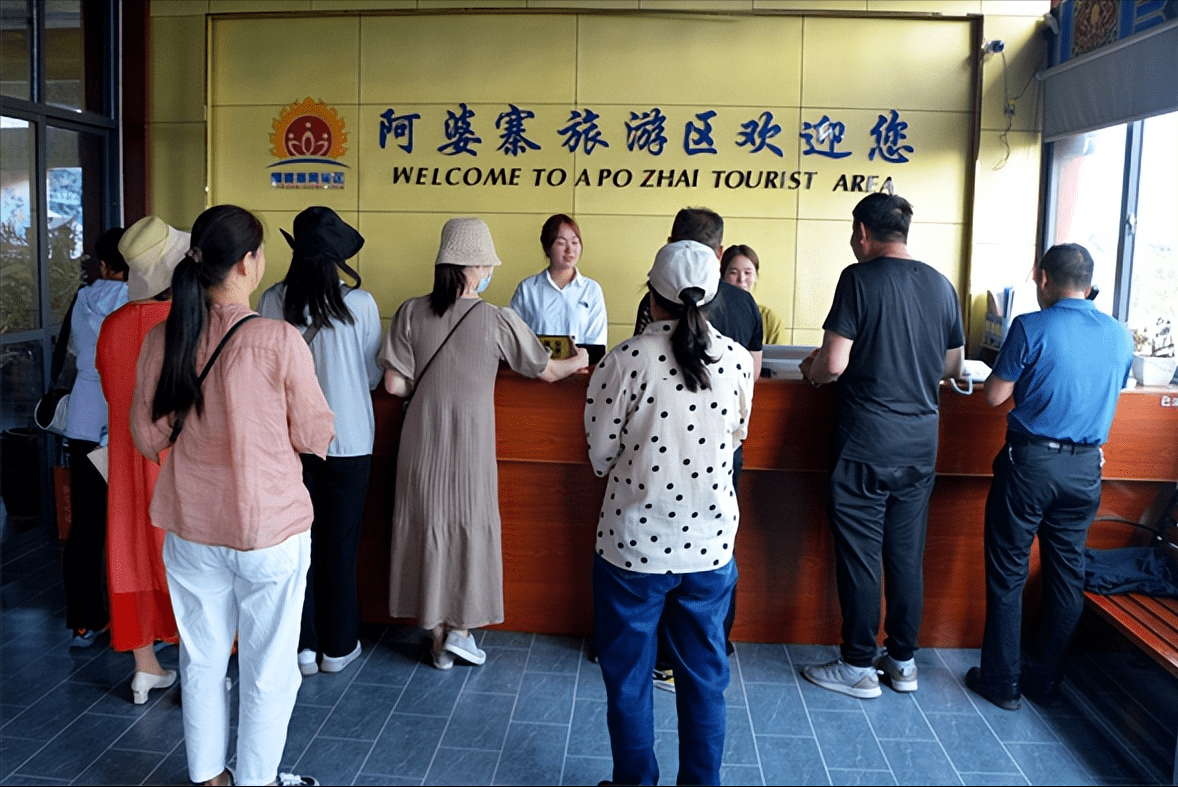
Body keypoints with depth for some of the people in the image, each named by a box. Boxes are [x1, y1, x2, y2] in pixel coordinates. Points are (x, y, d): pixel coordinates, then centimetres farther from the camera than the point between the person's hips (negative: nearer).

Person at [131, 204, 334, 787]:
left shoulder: (160, 339, -6)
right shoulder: (279, 341, -19)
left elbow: (148, 437, 5)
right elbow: (313, 436, -10)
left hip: (190, 529, 5)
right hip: (268, 529, -4)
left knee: (201, 659, 20)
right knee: (267, 668, 13)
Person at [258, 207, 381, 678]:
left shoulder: (273, 302, -6)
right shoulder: (360, 304, -11)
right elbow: (374, 374, -2)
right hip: (347, 439, -2)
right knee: (340, 545, 9)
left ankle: (302, 647, 20)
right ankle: (338, 647, 20)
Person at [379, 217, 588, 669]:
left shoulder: (411, 313, -5)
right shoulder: (497, 320, -9)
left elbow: (394, 385, -7)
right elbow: (547, 371, 3)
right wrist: (579, 362, 24)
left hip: (422, 443, 3)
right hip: (470, 445, -2)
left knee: (428, 526, 11)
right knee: (470, 526, 14)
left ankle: (438, 637, 21)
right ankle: (459, 629, 14)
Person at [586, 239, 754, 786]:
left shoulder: (626, 360, -15)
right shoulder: (738, 359, -4)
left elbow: (601, 456, -8)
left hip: (634, 545, -3)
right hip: (710, 543, 3)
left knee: (628, 680, 15)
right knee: (704, 678, 19)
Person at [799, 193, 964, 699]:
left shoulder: (861, 278, -11)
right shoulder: (941, 285, 7)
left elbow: (834, 364, -17)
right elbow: (952, 366, 16)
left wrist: (811, 368, 4)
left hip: (867, 442, -6)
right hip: (922, 441, 6)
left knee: (859, 555, 4)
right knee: (907, 555, 14)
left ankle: (859, 667, 13)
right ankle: (903, 661, 25)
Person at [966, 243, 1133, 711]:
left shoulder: (1031, 328, -12)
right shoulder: (1120, 337, 4)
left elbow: (995, 396, -7)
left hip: (1031, 462, -5)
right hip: (1085, 468, 5)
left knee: (1008, 574, 6)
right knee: (1066, 575, 14)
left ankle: (1002, 682, 13)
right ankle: (1045, 679, 24)